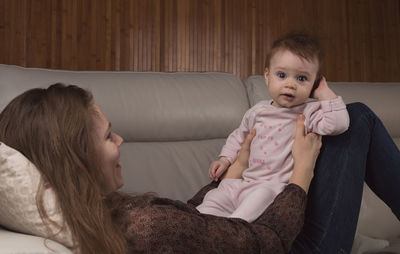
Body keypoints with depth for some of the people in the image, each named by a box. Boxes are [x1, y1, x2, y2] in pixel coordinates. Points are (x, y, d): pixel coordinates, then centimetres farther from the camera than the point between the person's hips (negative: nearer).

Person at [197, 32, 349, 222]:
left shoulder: (309, 113, -2)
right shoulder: (258, 111, 13)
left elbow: (338, 123, -20)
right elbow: (240, 136, 29)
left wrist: (325, 93, -10)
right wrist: (225, 159, 17)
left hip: (276, 187, -6)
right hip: (244, 182, 7)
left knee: (262, 195, -37)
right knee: (214, 199, -3)